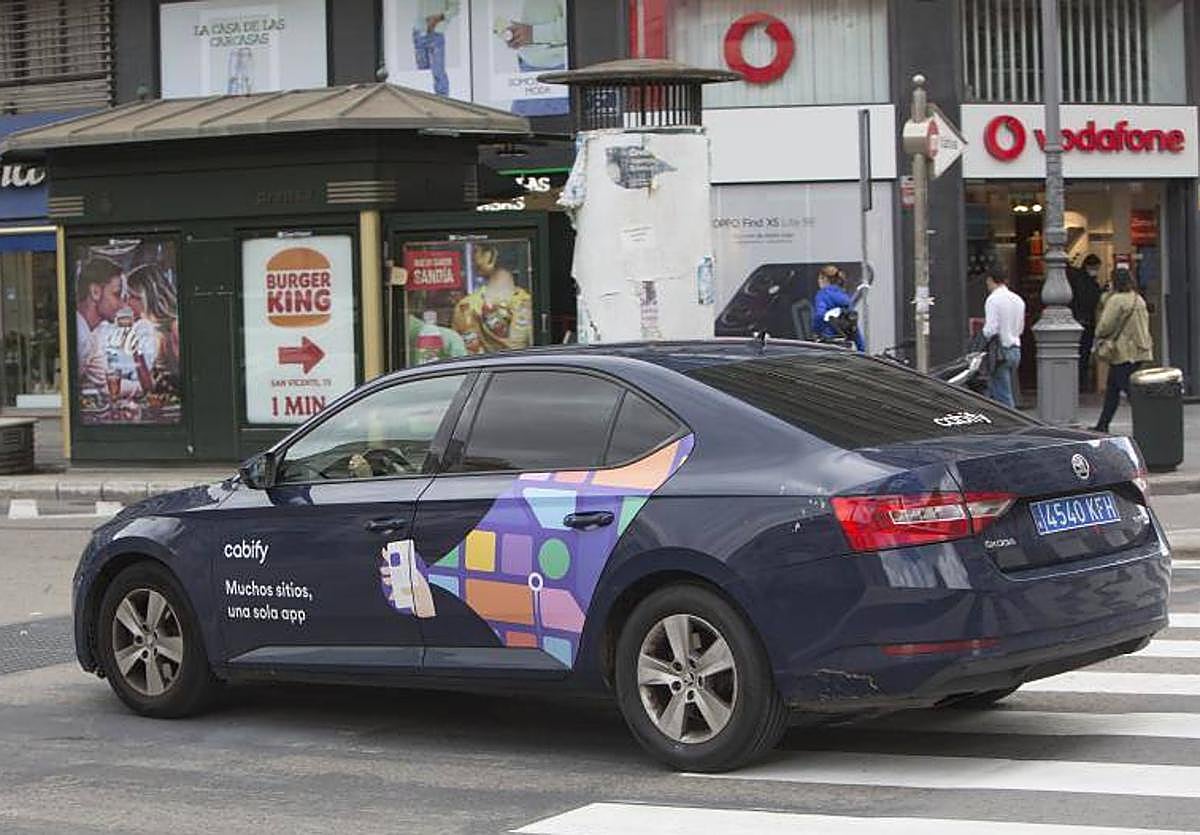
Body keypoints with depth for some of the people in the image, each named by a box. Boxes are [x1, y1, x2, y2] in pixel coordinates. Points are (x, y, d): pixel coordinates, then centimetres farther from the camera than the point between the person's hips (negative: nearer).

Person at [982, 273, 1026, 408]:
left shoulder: (993, 299, -12)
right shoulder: (1018, 300, 12)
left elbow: (991, 329, -19)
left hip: (1000, 351, -8)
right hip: (1016, 349, 8)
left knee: (1003, 398, -6)